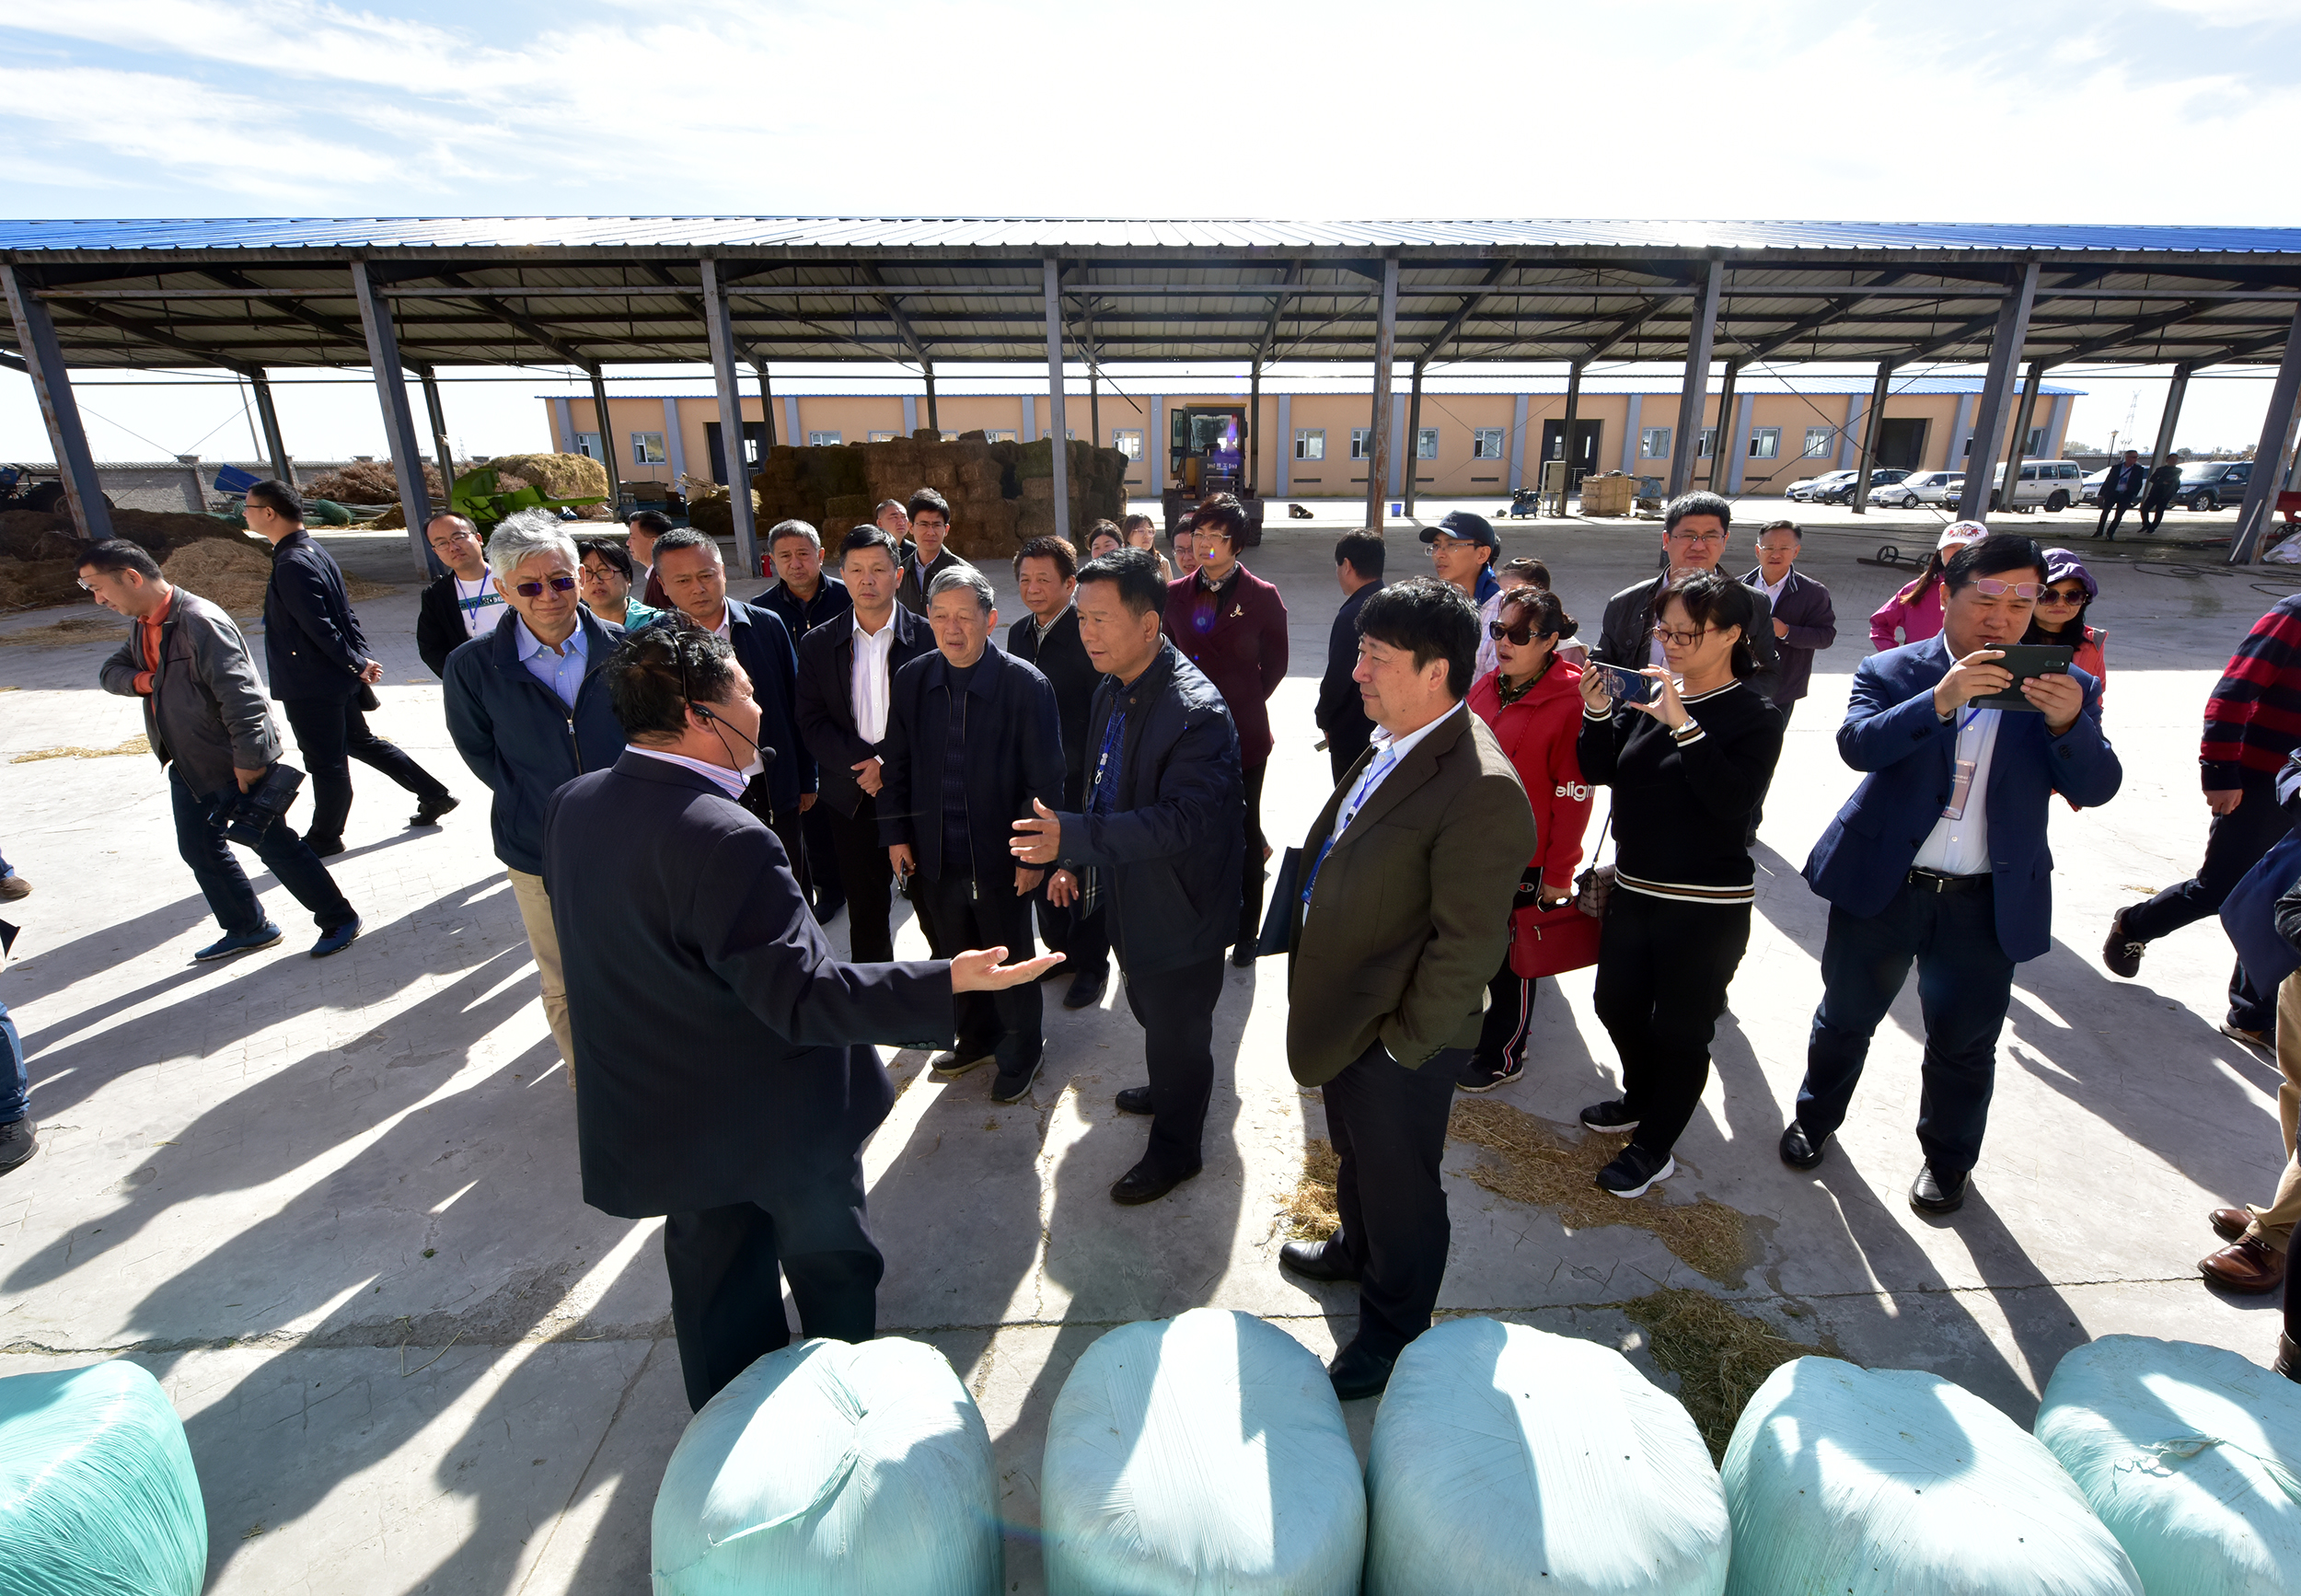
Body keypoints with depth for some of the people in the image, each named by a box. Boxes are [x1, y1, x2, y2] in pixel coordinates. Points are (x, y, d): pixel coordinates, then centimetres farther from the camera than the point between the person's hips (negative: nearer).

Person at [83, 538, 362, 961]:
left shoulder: (200, 621, -22)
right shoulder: (143, 626, 9)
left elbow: (240, 695, -26)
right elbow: (110, 671, 20)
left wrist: (247, 760, -25)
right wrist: (140, 680, -5)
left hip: (236, 765, -10)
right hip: (187, 764, 10)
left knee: (275, 845, -2)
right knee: (199, 849, 15)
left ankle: (339, 919, 10)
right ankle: (248, 928, 29)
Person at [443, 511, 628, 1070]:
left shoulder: (622, 647, -6)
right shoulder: (474, 665, -9)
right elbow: (479, 752, 1)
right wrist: (546, 814, -6)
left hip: (627, 839, 1)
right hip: (539, 852, -1)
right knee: (563, 984, 13)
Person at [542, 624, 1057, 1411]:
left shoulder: (571, 805, -7)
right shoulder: (724, 840, -34)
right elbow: (805, 996, -33)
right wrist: (948, 982, -35)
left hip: (661, 1112, 7)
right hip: (778, 1119, -7)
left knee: (713, 1273, 27)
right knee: (832, 1265, 20)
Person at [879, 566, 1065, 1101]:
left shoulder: (1026, 686, -15)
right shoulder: (910, 680, -1)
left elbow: (1045, 779, -12)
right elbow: (898, 764, 8)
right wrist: (895, 833, 4)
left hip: (1000, 857, -4)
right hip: (932, 857, 4)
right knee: (954, 958, 21)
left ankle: (1023, 1051, 39)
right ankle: (977, 1038, 47)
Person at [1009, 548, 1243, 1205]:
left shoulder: (1196, 711, -28)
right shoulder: (1111, 693, 1)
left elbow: (1184, 821, -33)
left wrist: (1076, 837, -38)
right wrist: (1074, 862, 9)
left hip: (1179, 906, -8)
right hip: (1130, 898, 9)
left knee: (1178, 1029, 12)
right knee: (1151, 1011, 29)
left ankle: (1175, 1146, 35)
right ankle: (1167, 1091, 55)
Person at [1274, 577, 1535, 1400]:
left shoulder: (1482, 789, -30)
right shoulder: (1392, 744, -1)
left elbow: (1469, 943, -26)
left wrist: (1404, 1041, -18)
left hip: (1398, 1042, -8)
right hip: (1346, 1018, 9)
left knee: (1399, 1188, 17)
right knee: (1356, 1159, 32)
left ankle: (1393, 1331, 43)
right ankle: (1357, 1249, 60)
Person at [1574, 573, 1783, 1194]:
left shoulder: (1754, 716, -11)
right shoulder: (1651, 693, 3)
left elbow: (1734, 800, -25)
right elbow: (1600, 770, 3)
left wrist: (1681, 723, -30)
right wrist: (1598, 711, -14)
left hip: (1707, 906, -6)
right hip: (1634, 888, 6)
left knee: (1679, 1028, 7)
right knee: (1617, 1004, 18)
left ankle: (1654, 1148, 26)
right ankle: (1641, 1101, 45)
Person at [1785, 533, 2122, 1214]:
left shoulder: (2061, 688, 3)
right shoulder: (1893, 671, -3)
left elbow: (2096, 787, -6)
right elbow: (1857, 744, -20)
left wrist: (2070, 721, -25)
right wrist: (1939, 700, -34)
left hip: (1986, 904, 2)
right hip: (1882, 884, -1)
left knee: (1964, 1044, 13)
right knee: (1846, 1018, 16)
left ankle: (1947, 1159, 37)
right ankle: (1816, 1117, 39)